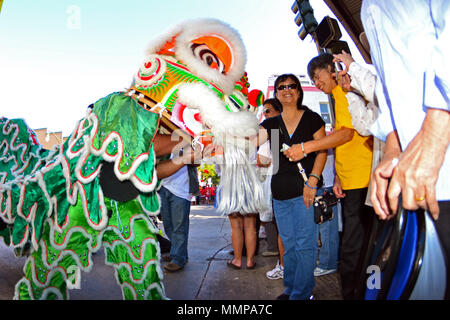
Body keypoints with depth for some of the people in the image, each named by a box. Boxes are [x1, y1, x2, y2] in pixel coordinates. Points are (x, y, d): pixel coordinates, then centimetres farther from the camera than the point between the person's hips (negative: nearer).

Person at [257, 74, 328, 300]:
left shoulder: (312, 119, 3)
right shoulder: (272, 124, 12)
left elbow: (322, 151, -2)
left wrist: (312, 181, -12)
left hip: (306, 190, -4)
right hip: (281, 193, 4)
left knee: (305, 244, -3)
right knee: (289, 245, 13)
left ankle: (301, 294, 10)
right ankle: (290, 289, 26)